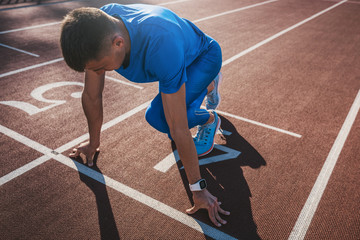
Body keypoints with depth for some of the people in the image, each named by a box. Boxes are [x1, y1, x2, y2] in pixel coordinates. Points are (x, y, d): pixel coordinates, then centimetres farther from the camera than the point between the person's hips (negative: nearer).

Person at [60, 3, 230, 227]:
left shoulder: (161, 48, -46)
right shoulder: (98, 29, -28)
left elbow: (178, 129, -41)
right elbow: (91, 96, -14)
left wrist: (198, 188, -31)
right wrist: (94, 142, 0)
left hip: (203, 56, -6)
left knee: (158, 116, -25)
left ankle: (209, 119, 4)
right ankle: (208, 85, 44)